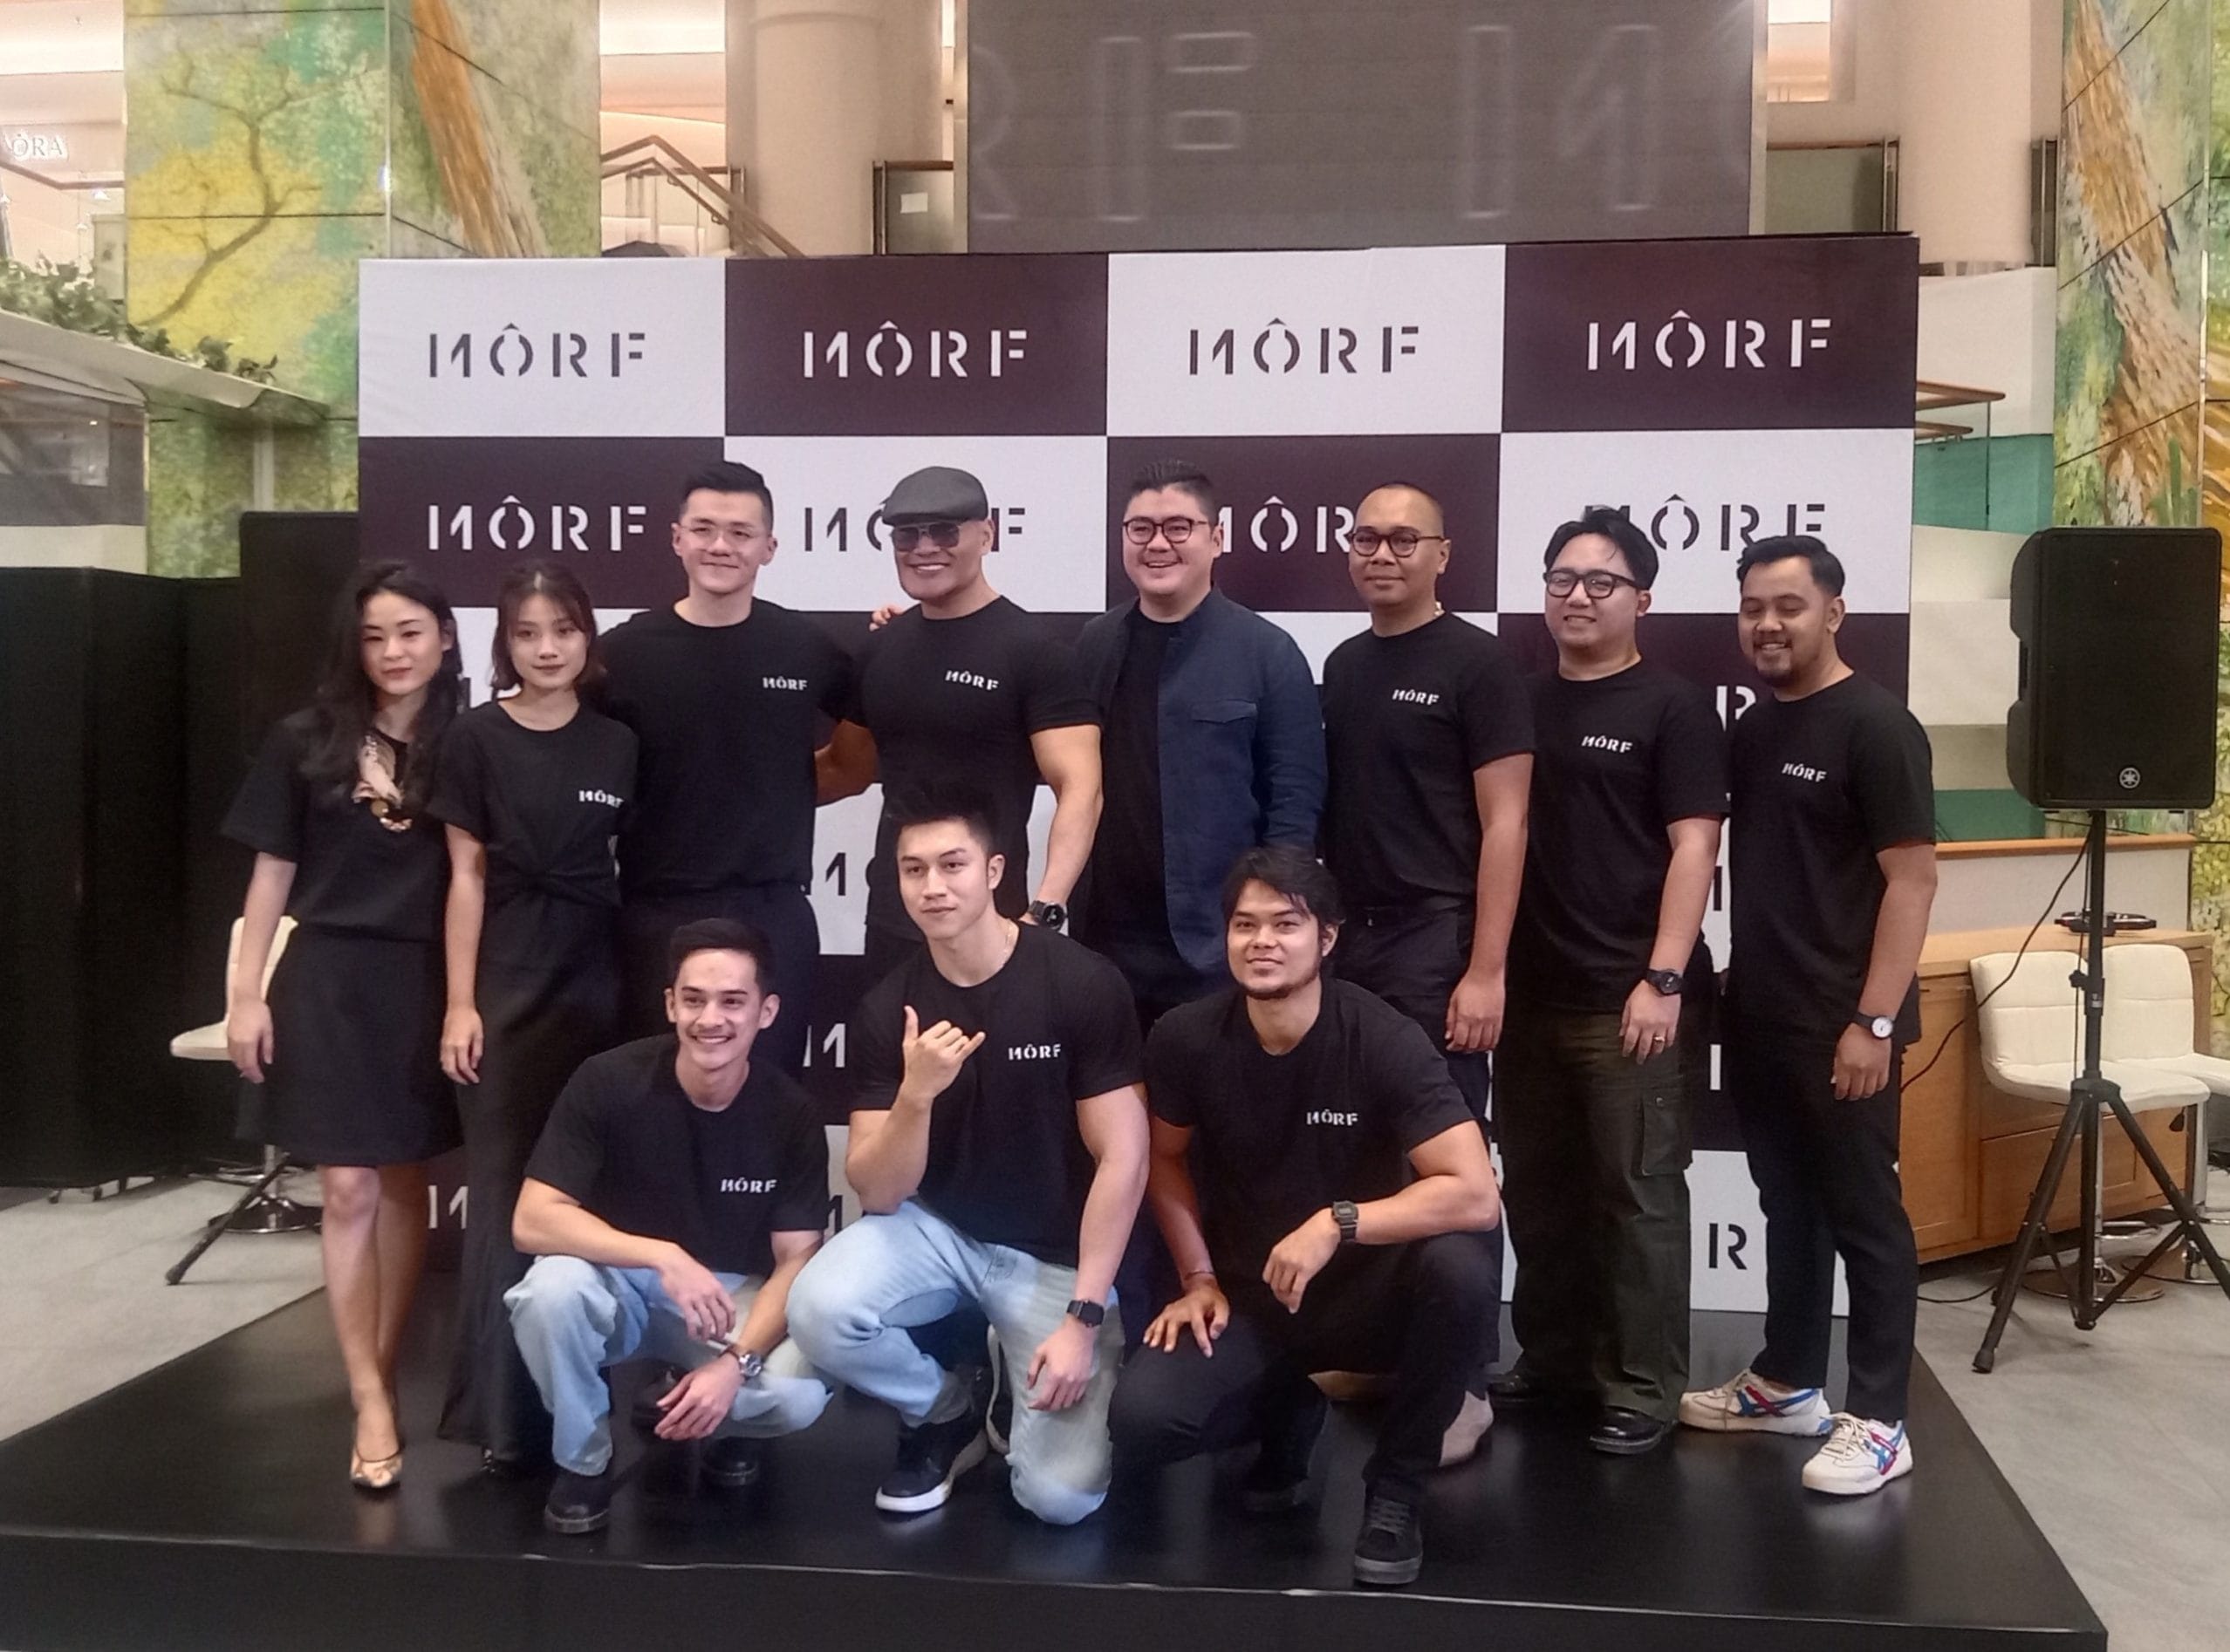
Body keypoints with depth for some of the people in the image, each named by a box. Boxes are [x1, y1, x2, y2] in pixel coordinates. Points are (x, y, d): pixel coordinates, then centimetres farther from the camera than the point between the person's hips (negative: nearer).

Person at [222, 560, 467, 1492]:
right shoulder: (306, 742, 2)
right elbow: (272, 875, 5)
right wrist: (247, 994, 0)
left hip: (424, 984, 1)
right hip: (327, 979, 0)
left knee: (405, 1182, 10)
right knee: (348, 1189, -3)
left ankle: (382, 1370, 26)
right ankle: (371, 1404, 2)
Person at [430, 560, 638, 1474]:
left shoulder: (617, 743, 5)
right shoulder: (477, 738, -1)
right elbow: (468, 876, -1)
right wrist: (460, 1002, -6)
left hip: (597, 984, 2)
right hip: (506, 987, -2)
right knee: (506, 1192, -1)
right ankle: (504, 1411, 6)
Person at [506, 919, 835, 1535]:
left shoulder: (791, 1114, -13)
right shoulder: (608, 1082, -19)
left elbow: (797, 1262, -11)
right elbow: (532, 1221, -22)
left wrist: (735, 1362, -27)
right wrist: (664, 1257, -34)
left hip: (738, 1295, 0)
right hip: (622, 1281, 0)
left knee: (799, 1395, -29)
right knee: (551, 1289, -34)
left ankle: (725, 1420, 10)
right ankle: (583, 1460, -5)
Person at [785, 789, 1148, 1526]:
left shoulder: (1083, 984, -16)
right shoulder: (886, 1008, -6)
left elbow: (1123, 1159, -14)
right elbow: (877, 1194, -10)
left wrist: (1083, 1317, -18)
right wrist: (916, 1094, -29)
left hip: (1057, 1252, -3)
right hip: (936, 1228, 3)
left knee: (1060, 1495, -18)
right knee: (817, 1312, -28)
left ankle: (1022, 1377, 18)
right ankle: (944, 1411, 4)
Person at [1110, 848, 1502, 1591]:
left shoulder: (1384, 1041, -20)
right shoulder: (1185, 1039, -12)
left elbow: (1475, 1196, -27)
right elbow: (1166, 1158, 8)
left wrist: (1335, 1224, -31)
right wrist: (1199, 1279, 1)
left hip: (1365, 1290, -2)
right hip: (1246, 1297, 2)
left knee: (1458, 1264, -35)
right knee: (1141, 1420, -24)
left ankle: (1395, 1489, -9)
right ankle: (1285, 1410, 13)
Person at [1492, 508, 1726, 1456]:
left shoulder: (1673, 708, -1)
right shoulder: (1521, 704, 13)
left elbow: (1693, 847, -8)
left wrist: (1663, 978, -16)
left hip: (1628, 997, -5)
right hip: (1530, 991, 6)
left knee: (1638, 1196, 0)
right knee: (1538, 1190, 13)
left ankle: (1643, 1389, 10)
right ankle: (1554, 1358, 28)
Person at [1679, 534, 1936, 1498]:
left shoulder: (1875, 725, -11)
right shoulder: (1751, 730, 12)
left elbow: (1911, 879, -15)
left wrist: (1874, 1021, -19)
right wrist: (1727, 985, 11)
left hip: (1841, 1023, -7)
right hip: (1759, 1019, 7)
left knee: (1863, 1215, 1)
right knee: (1789, 1207, 17)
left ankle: (1878, 1420, 9)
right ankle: (1787, 1383, 28)